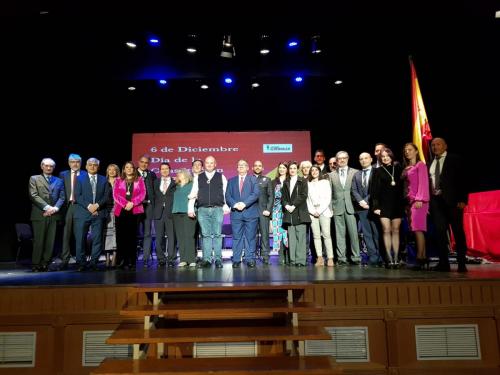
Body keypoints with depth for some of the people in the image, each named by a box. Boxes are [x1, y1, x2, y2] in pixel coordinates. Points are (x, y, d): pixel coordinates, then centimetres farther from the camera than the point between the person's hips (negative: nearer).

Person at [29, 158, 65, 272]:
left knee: (50, 241, 0)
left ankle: (45, 264, 6)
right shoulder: (34, 179, 10)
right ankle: (35, 265, 5)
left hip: (54, 215, 3)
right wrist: (46, 207, -12)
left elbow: (62, 197, 10)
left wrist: (55, 208, -8)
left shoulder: (59, 181, 18)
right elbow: (33, 195, -3)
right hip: (39, 214, -2)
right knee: (38, 241, -3)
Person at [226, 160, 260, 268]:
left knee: (250, 237, 1)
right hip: (236, 213, 2)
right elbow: (228, 196, 6)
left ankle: (250, 259, 8)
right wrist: (235, 204, -12)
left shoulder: (253, 179, 10)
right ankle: (236, 260, 8)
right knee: (236, 237, 2)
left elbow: (256, 193, -5)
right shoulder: (231, 181, 17)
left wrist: (244, 203, -15)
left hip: (250, 213, -1)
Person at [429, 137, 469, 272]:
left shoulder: (454, 159, 3)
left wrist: (462, 199, -11)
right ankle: (443, 263, 7)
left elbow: (462, 179, -3)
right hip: (436, 200, 4)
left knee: (458, 231, 3)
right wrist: (428, 200, 2)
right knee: (440, 231, 2)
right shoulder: (431, 163, 14)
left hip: (452, 200, -3)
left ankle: (461, 263, 11)